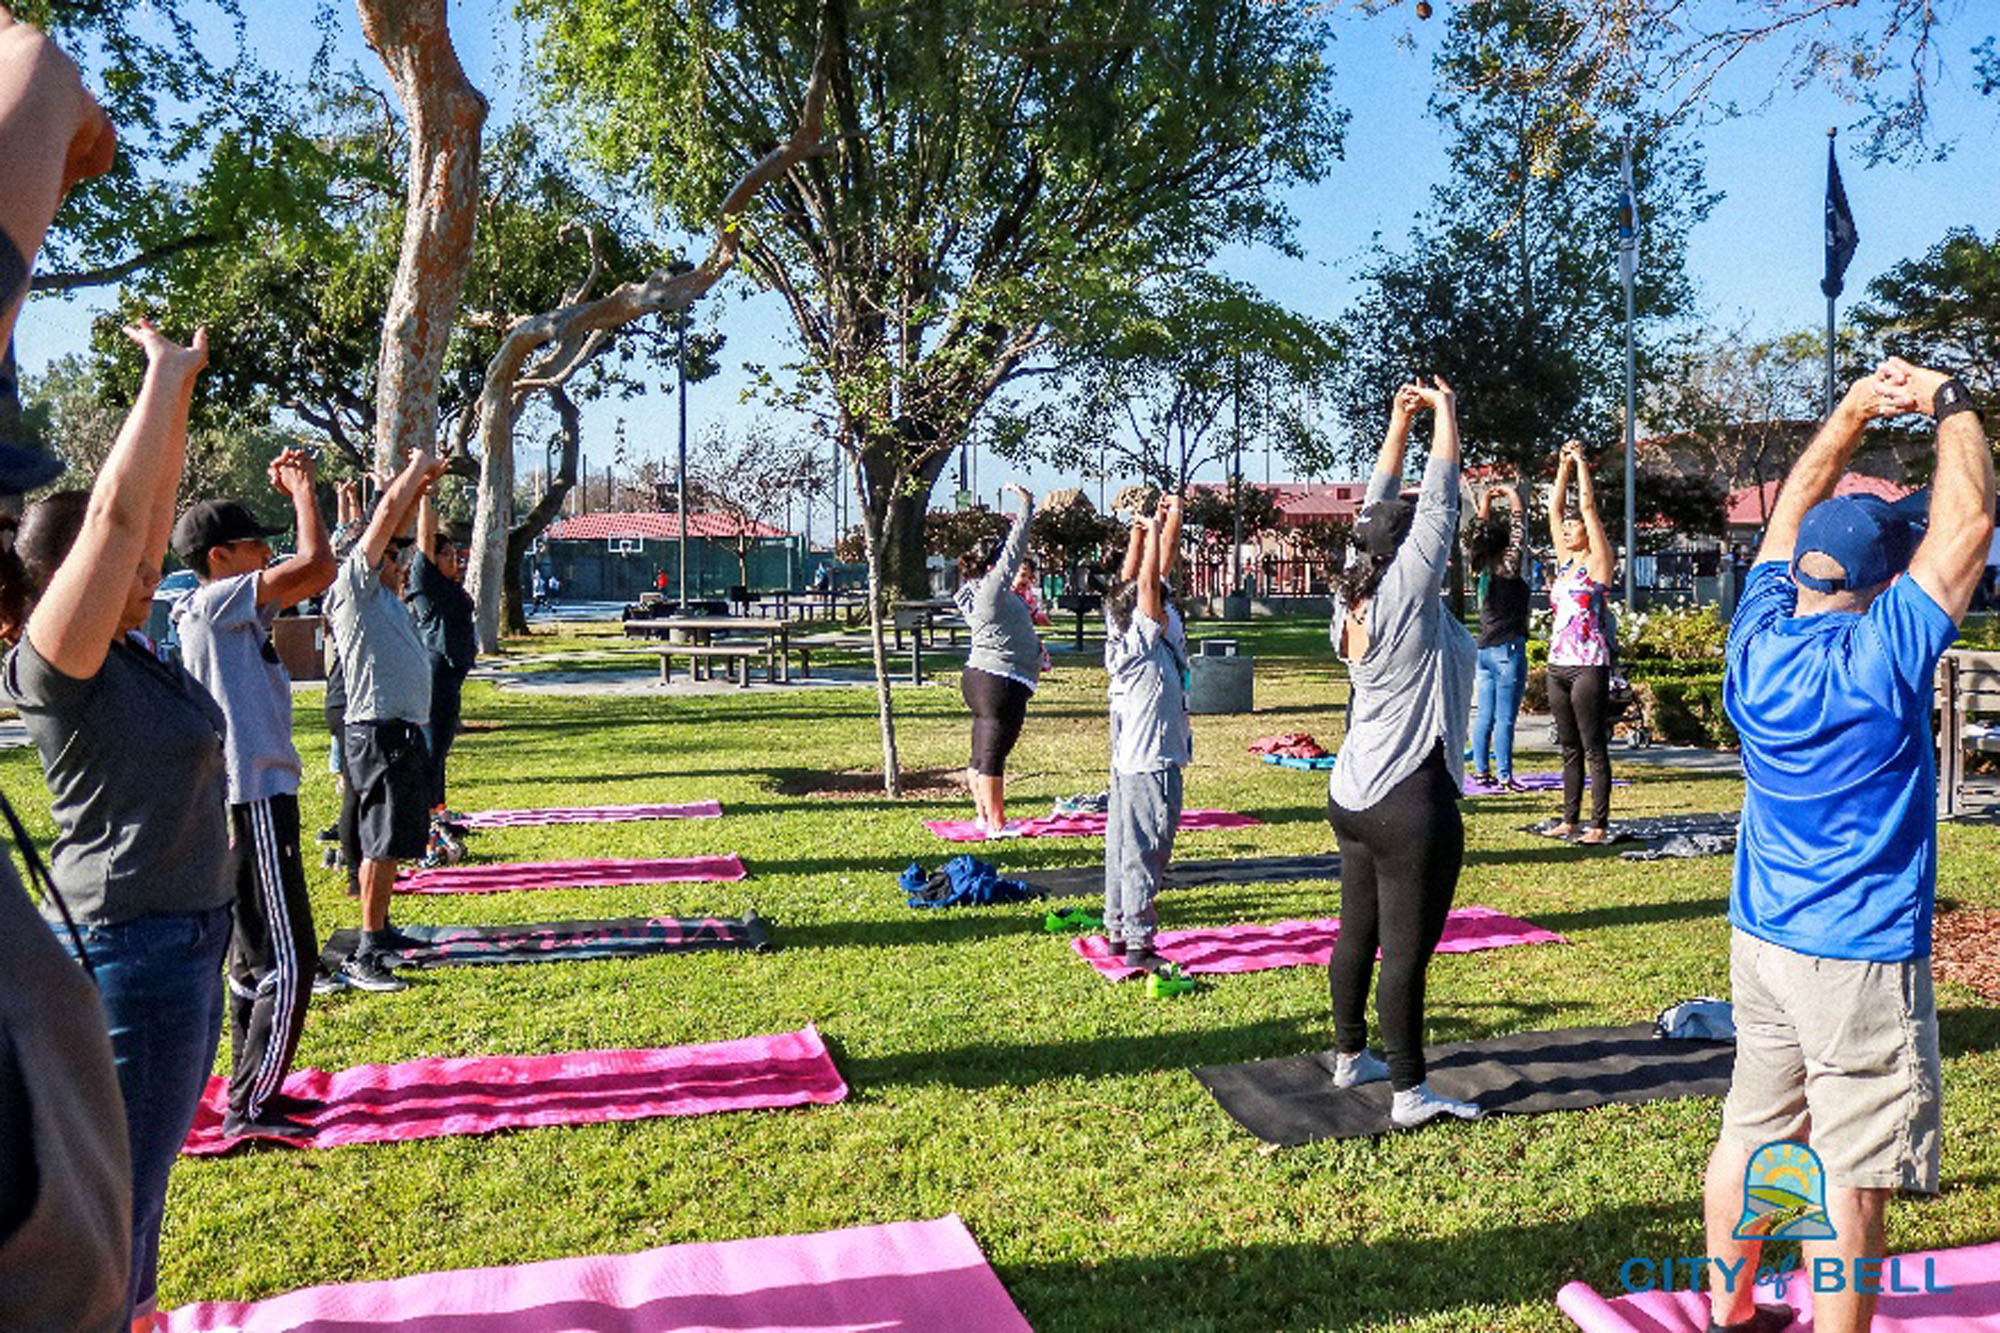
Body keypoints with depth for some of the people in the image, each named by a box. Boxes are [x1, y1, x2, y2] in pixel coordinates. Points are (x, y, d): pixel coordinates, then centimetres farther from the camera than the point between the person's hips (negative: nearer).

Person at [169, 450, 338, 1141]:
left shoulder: (230, 611, 15)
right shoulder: (217, 603, -12)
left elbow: (308, 576, 25)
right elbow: (317, 566, -20)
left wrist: (294, 492, 17)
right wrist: (301, 490, -5)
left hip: (252, 795, 11)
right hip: (254, 800, -11)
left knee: (255, 954, 17)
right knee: (289, 960, -9)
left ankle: (252, 1090, 27)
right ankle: (250, 1109, -4)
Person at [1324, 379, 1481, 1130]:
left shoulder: (1353, 595, 5)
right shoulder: (1407, 593, -14)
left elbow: (1377, 507, 13)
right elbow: (1438, 504, -12)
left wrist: (1402, 420, 13)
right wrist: (1444, 414, -2)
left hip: (1354, 797, 9)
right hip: (1411, 804, -9)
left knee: (1358, 933, 18)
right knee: (1407, 952, -3)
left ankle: (1350, 1056, 32)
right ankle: (1409, 1093, 4)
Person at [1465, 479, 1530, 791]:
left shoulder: (1483, 570, 6)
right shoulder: (1508, 569, -11)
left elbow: (1484, 532, 19)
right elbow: (1520, 531, -6)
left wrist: (1485, 503, 22)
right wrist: (1514, 497, 4)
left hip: (1485, 649, 7)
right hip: (1508, 649, -7)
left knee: (1484, 715, 10)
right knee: (1505, 718, -6)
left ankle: (1482, 771, 14)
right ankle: (1504, 777, -5)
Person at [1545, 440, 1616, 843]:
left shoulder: (1597, 562, -4)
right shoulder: (1565, 561, 14)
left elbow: (1588, 506, -9)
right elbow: (1555, 509, 15)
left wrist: (1581, 463, -3)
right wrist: (1564, 466, 13)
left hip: (1589, 666, -7)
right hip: (1558, 664, 7)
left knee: (1594, 748, -4)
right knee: (1570, 747, 11)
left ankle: (1599, 824, 0)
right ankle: (1569, 819, 17)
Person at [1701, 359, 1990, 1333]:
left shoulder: (1757, 644, -2)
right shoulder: (1879, 659, -18)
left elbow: (1792, 517, 12)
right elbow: (1967, 518, -12)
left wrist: (1855, 412, 12)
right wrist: (1948, 403, 0)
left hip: (1759, 939, 7)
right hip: (1859, 958, -7)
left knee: (1748, 1133, 18)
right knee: (1851, 1177, 2)